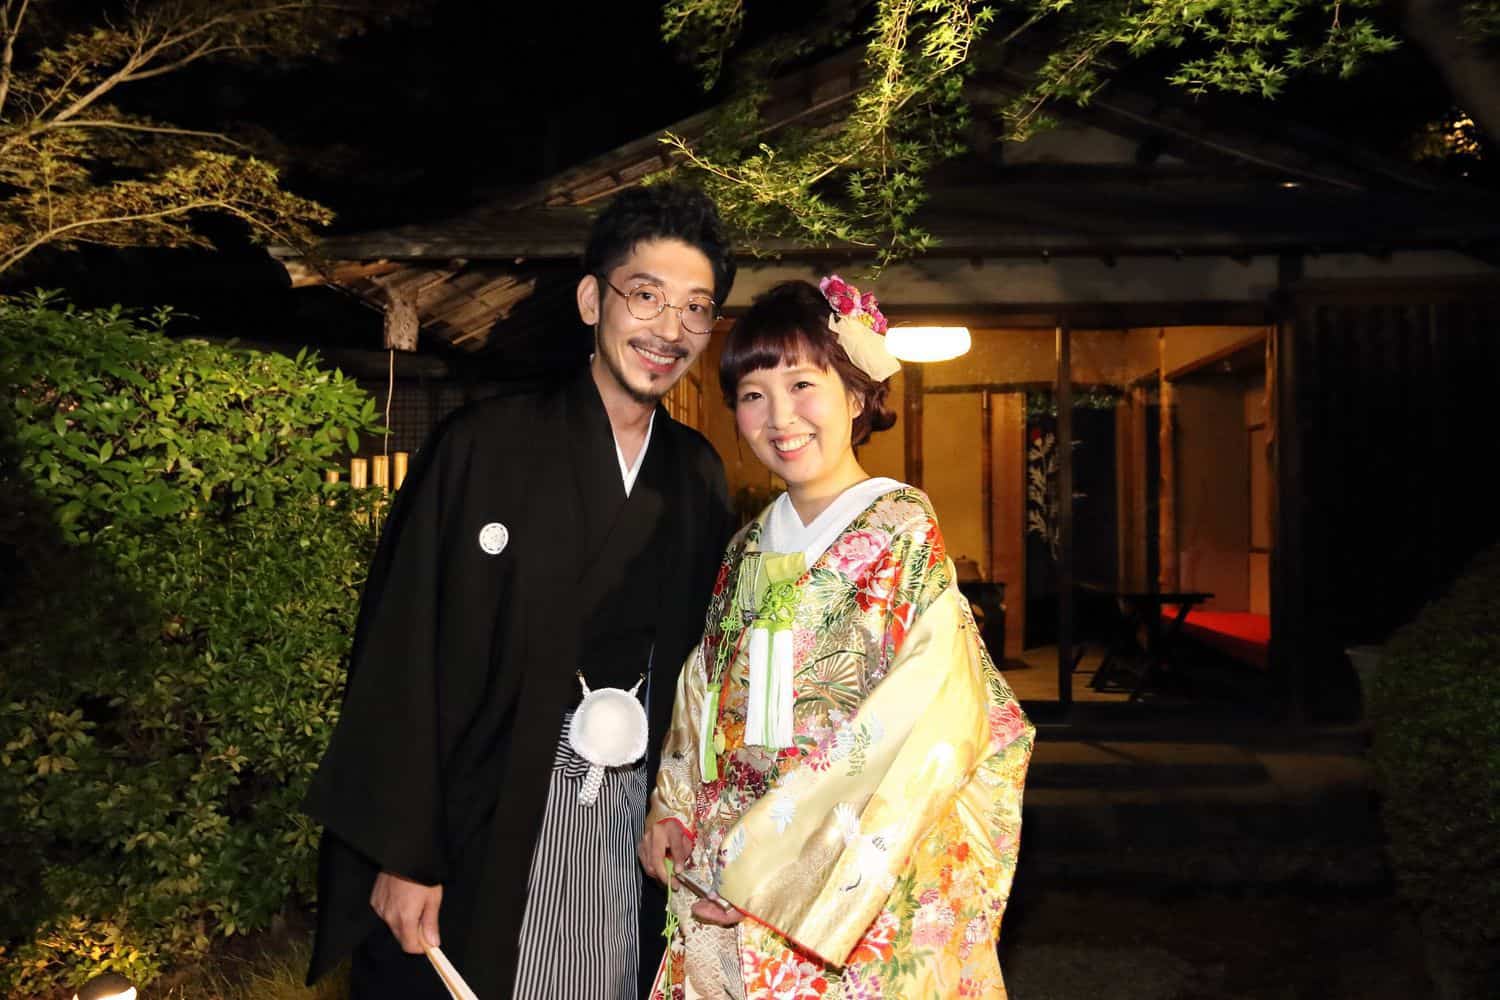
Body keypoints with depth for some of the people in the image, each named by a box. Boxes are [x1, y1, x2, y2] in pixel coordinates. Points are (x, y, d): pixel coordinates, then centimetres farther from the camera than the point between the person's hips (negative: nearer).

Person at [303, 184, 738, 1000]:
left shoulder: (700, 478, 4)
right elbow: (400, 658, -11)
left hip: (633, 829, 4)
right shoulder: (484, 444, -10)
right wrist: (400, 854, -12)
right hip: (479, 832, -3)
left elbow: (698, 661, 10)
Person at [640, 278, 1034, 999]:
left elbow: (919, 731, -20)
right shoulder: (750, 547, 5)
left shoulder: (900, 534, -13)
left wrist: (758, 867, -19)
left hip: (847, 900, -5)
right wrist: (673, 807, 0)